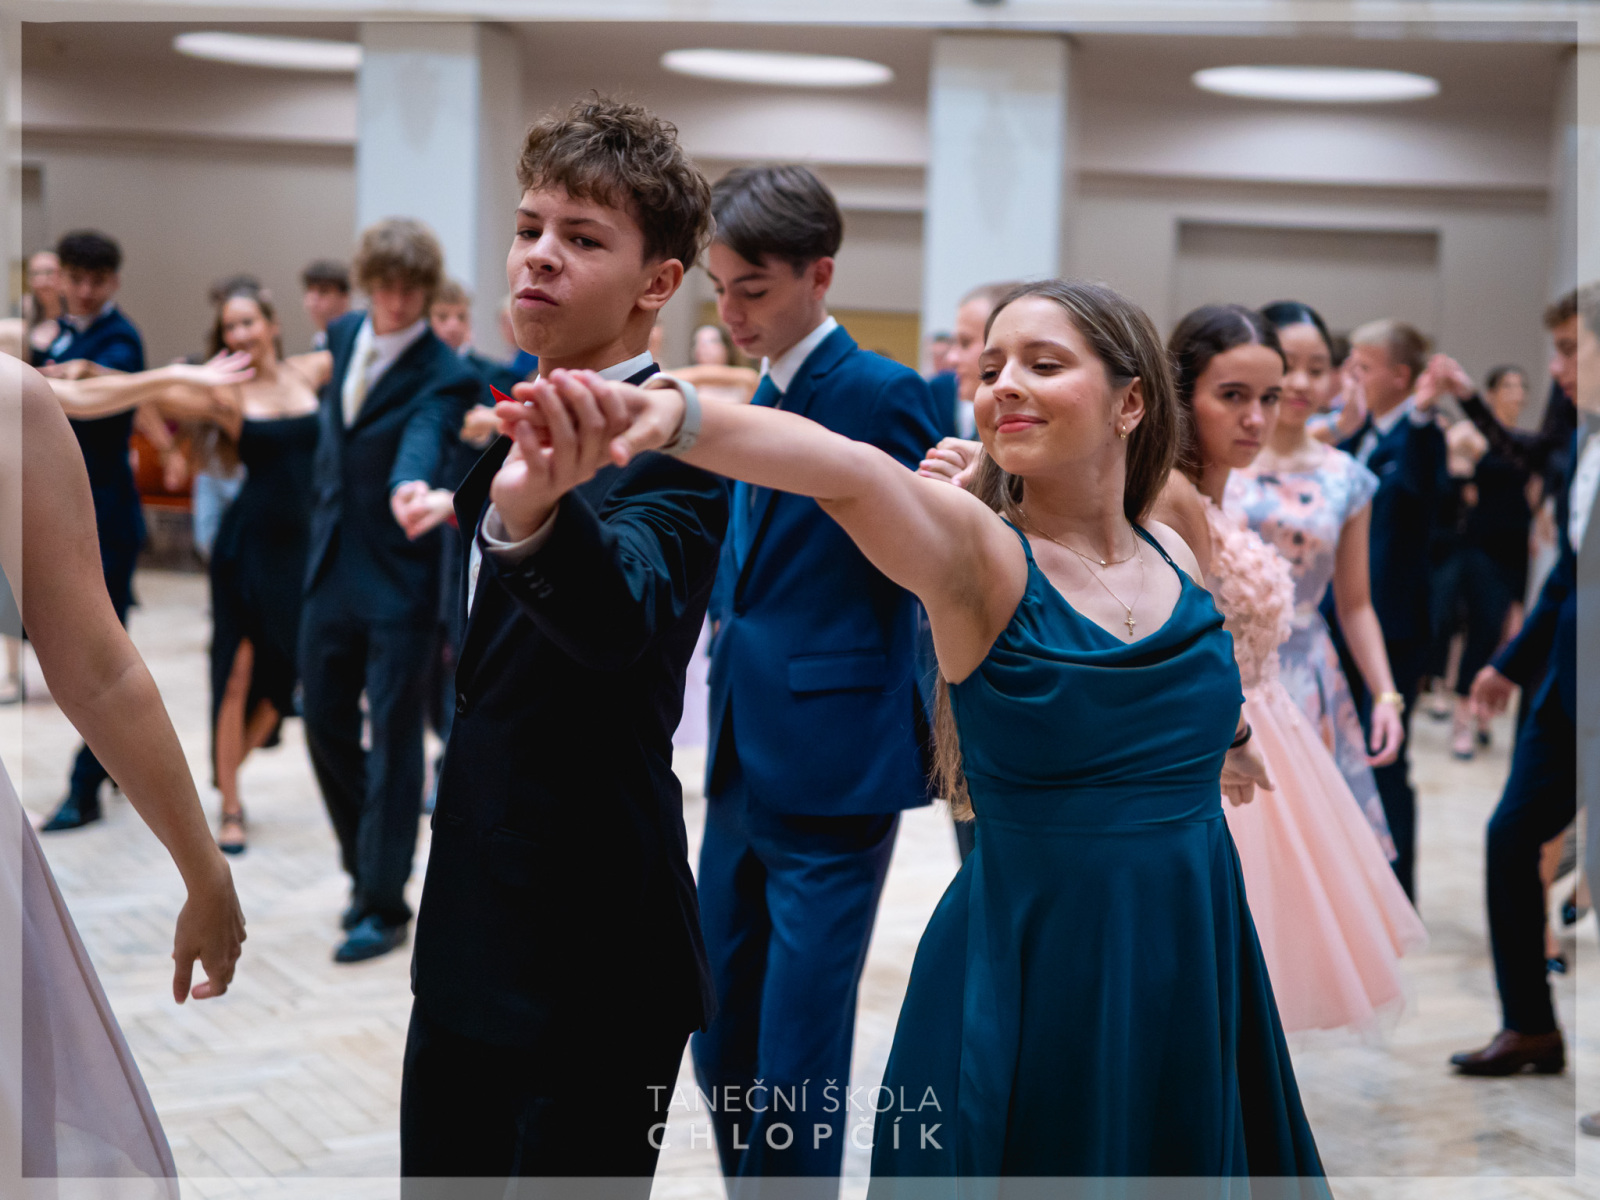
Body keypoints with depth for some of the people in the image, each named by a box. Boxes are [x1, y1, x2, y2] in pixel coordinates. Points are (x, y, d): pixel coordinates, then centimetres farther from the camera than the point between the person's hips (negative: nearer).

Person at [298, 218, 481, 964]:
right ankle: (367, 868, 33)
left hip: (399, 578, -6)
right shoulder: (344, 335, 5)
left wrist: (411, 486, -55)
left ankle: (383, 904, 10)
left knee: (393, 740, -1)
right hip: (331, 567, 7)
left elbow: (425, 440, -34)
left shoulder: (444, 377, -14)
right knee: (325, 723, 14)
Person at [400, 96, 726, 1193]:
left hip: (590, 954, -8)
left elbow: (622, 616, -40)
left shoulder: (672, 448, -16)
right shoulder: (508, 417, 10)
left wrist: (535, 515, -56)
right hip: (463, 936, 8)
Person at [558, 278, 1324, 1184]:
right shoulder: (979, 556, -14)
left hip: (1191, 971, 5)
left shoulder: (1174, 557, 3)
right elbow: (849, 472, -34)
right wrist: (677, 418, -52)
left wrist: (1231, 735, 44)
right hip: (1030, 978, -5)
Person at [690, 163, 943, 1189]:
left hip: (836, 776, -8)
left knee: (795, 1069, -3)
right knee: (724, 1054, 14)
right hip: (745, 768, 8)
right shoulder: (757, 399, 13)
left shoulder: (883, 393, -11)